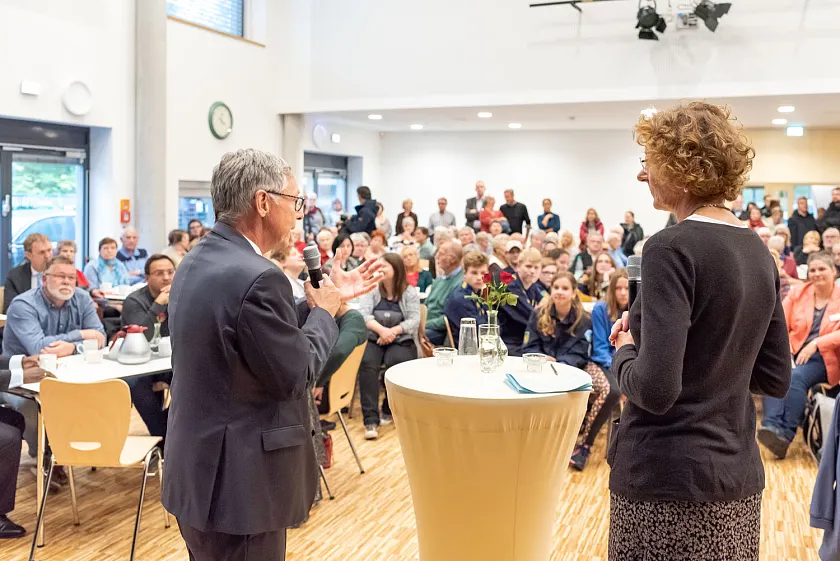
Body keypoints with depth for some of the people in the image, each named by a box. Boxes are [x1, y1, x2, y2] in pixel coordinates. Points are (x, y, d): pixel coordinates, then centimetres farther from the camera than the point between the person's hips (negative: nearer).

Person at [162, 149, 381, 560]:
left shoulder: (195, 264, 7)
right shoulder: (257, 278, -24)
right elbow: (294, 376, -18)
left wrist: (328, 297, 12)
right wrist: (324, 311, -4)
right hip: (237, 481, -10)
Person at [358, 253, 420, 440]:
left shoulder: (410, 292, 6)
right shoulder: (371, 290, 9)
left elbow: (414, 321, -5)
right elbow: (363, 315, -6)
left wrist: (394, 331, -23)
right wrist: (381, 329, -24)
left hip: (401, 341, -1)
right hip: (373, 339, 1)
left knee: (397, 361, -34)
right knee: (367, 363, -31)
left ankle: (389, 409, -8)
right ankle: (371, 419, -31)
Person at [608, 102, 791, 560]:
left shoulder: (672, 248, -18)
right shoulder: (758, 252, 5)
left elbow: (656, 388, -24)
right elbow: (775, 379, 10)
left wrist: (624, 353, -5)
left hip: (669, 478, -7)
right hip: (738, 474, 7)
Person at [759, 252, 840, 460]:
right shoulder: (797, 293, 9)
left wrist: (815, 344, -21)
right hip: (794, 353, 2)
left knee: (796, 377, -33)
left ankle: (786, 434, -32)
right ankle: (771, 426, -41)